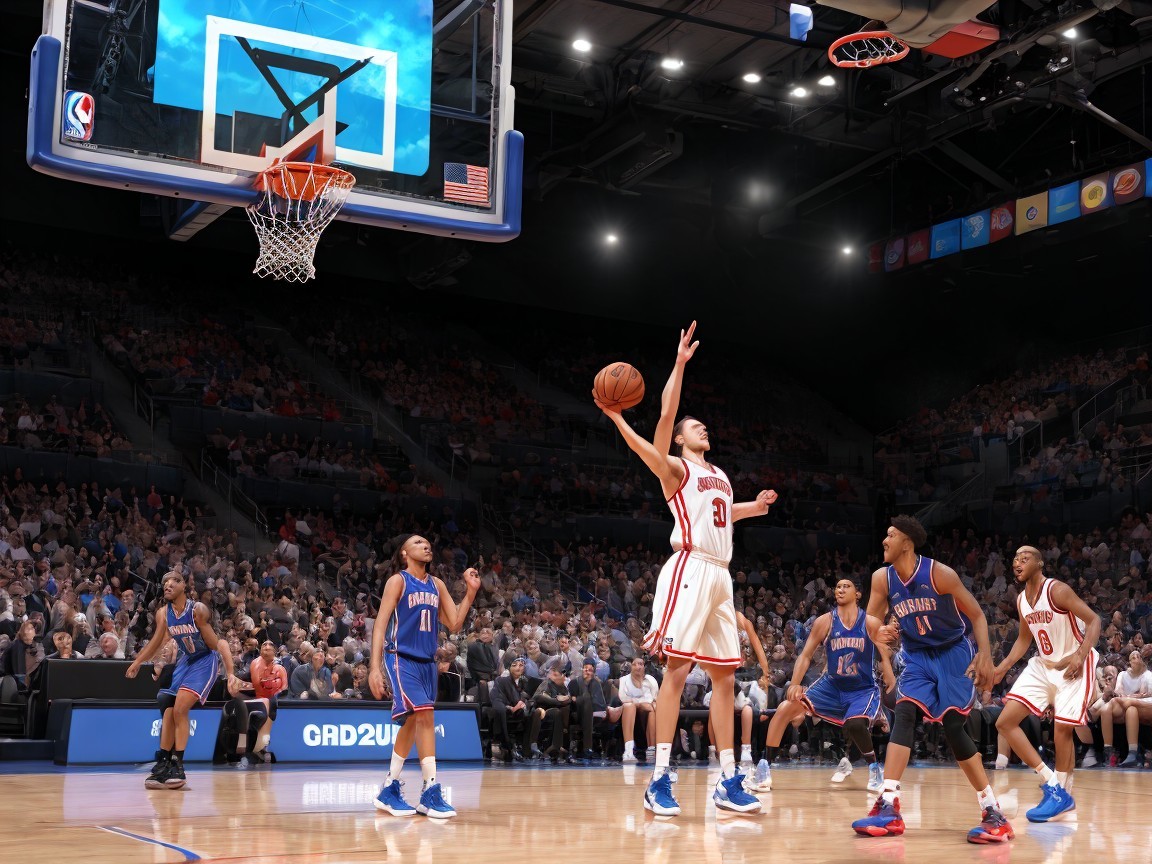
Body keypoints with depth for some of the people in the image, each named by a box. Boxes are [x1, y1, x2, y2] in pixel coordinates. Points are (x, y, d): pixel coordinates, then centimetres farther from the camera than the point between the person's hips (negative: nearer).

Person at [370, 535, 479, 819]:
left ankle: (390, 790, 22)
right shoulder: (397, 581, -6)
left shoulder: (437, 585, 12)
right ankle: (431, 791, -18)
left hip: (427, 661, 7)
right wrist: (375, 667, -19)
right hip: (402, 658, -7)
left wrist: (471, 592, -1)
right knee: (424, 715, -20)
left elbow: (454, 624, 10)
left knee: (411, 723, 11)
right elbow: (380, 624, -11)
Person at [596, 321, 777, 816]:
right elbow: (666, 416, -13)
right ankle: (659, 781, -12)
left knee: (724, 675, 6)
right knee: (677, 669, -13)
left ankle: (728, 782, 9)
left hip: (721, 575, 8)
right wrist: (680, 363, -12)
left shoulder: (721, 477, 25)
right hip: (689, 570, -8)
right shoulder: (675, 469, 3)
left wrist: (756, 506, 35)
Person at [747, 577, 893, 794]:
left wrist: (892, 690, -16)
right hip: (831, 685, 3)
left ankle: (875, 768, -3)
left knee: (855, 724, -33)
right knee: (786, 707, -15)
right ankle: (764, 768, -8)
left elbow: (884, 658, -4)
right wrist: (795, 684, -21)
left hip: (863, 689, -3)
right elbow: (806, 655, -6)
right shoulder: (825, 622, -7)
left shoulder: (871, 623, -10)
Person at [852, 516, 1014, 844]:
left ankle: (993, 812, -3)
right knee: (903, 715, -15)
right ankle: (889, 807, -19)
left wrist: (985, 654, -25)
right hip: (917, 657, 4)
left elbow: (976, 614, -11)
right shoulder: (882, 578, -6)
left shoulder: (939, 573, -19)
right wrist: (880, 633, -23)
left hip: (952, 652, -4)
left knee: (953, 726, -11)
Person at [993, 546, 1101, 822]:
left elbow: (1093, 620, -20)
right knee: (1005, 722, -4)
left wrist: (1079, 656, -34)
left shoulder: (1057, 590, -18)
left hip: (1074, 665, -8)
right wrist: (1003, 667, 6)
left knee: (1062, 728, -14)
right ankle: (1052, 783, 1)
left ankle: (1063, 793, 3)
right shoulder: (1021, 599, 5)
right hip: (1043, 664, 8)